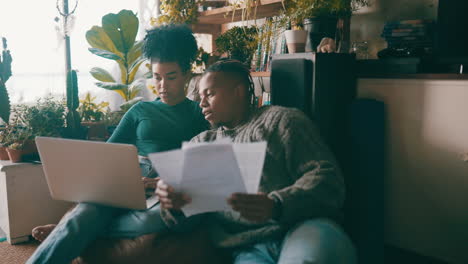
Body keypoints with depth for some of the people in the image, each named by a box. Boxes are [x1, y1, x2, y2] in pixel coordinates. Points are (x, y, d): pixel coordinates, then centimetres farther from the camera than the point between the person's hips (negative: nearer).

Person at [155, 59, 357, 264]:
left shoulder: (280, 119, 12)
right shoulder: (200, 144, 25)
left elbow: (327, 177, -1)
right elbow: (182, 221, 20)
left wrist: (276, 205, -19)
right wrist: (173, 206, -5)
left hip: (302, 226, -2)